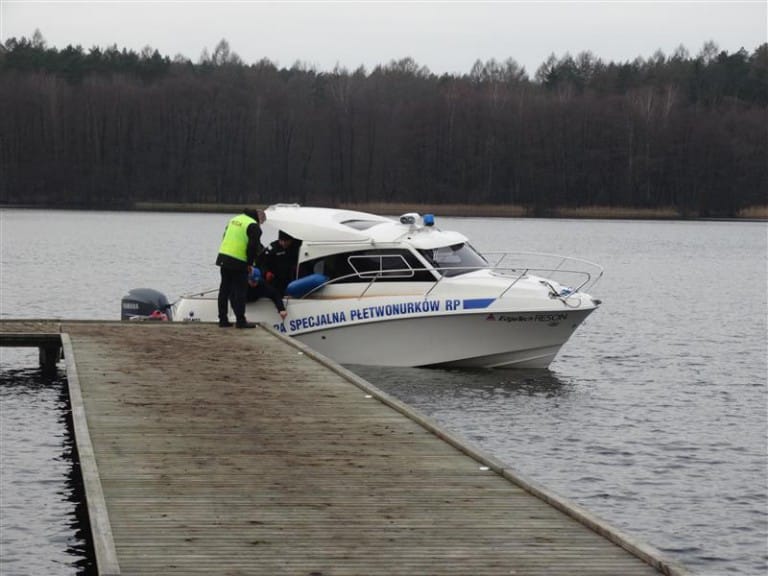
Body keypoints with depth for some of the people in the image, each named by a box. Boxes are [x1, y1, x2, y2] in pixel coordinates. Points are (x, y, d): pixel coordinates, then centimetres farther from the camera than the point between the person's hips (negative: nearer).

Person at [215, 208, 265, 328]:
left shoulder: (235, 219, 18)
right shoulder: (254, 226, -8)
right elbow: (253, 247, -13)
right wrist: (250, 264, -1)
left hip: (223, 258, 7)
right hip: (238, 263, -7)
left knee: (224, 289, 13)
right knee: (240, 291, -2)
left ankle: (223, 319, 17)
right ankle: (241, 321, -1)